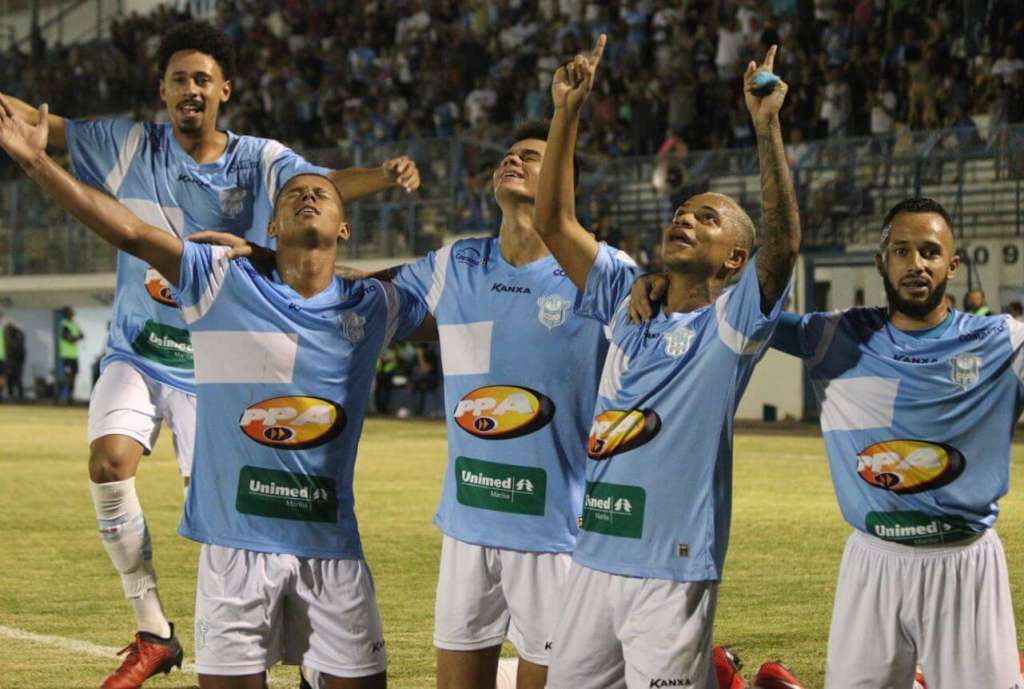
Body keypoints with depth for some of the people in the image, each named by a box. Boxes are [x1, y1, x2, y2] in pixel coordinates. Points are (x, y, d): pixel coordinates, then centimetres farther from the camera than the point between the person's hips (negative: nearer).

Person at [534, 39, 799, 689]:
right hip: (595, 555, 6)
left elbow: (784, 240, -19)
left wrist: (767, 126, -26)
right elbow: (554, 223, 11)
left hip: (673, 568, -6)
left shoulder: (731, 324, -2)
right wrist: (568, 112, 2)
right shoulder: (631, 302, 13)